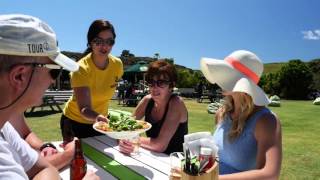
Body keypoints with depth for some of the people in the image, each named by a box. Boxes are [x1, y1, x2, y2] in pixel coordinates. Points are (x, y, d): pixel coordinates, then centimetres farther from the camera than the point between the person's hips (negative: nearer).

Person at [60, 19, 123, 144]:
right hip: (75, 121, -4)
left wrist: (102, 117, 3)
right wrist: (97, 116, -55)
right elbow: (84, 109, -35)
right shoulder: (81, 68, -28)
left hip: (100, 120, 4)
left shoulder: (117, 64, -15)